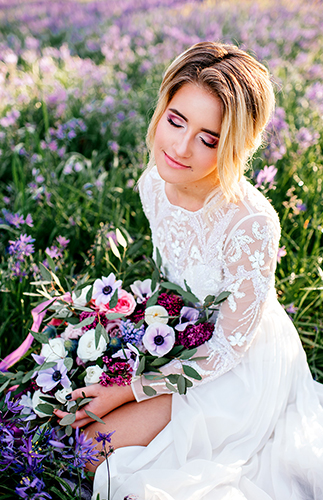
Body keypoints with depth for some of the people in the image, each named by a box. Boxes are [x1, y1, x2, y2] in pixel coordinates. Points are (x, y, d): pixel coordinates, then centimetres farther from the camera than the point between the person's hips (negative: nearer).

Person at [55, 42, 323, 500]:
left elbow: (227, 349, -22)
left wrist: (130, 391, -19)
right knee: (73, 408, 6)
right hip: (178, 340, 7)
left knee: (92, 444, -9)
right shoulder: (154, 183, -12)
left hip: (240, 372, -6)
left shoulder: (251, 225, -34)